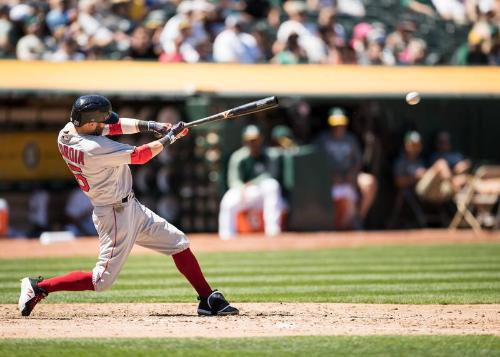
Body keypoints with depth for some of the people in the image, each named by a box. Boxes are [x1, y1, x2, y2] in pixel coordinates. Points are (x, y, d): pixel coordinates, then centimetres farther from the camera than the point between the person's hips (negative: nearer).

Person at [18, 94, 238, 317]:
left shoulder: (67, 132, -3)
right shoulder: (93, 149, -29)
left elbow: (113, 126, 8)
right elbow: (139, 156, -22)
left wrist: (148, 126, -6)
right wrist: (170, 136, -10)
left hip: (130, 207, 10)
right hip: (115, 215, -10)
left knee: (179, 243, 10)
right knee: (101, 281, -3)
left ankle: (208, 300, 14)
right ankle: (38, 288, 7)